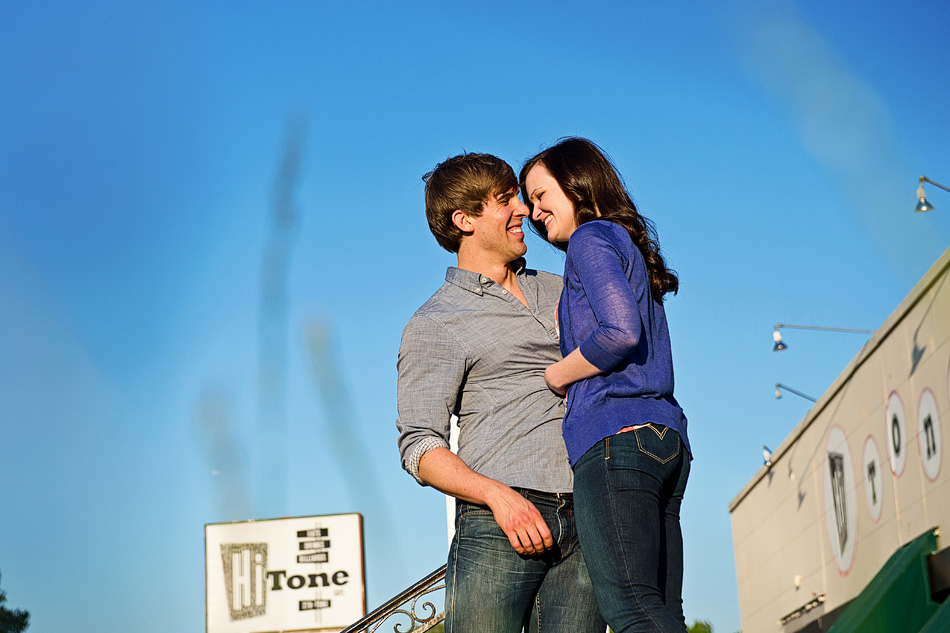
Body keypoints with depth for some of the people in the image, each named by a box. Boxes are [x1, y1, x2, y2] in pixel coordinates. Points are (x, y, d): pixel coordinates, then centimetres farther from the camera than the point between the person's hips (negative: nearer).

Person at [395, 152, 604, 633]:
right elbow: (419, 448, -2)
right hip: (497, 524, -4)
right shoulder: (435, 324, 5)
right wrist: (498, 495, -18)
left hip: (582, 529, 5)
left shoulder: (556, 291, 23)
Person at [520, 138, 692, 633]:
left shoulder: (592, 237, 1)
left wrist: (557, 375, -2)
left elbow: (620, 332, -15)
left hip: (616, 435, -9)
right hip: (668, 440, 9)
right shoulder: (631, 246, 28)